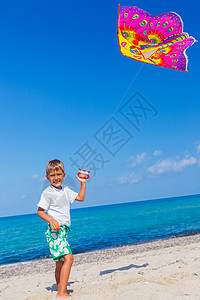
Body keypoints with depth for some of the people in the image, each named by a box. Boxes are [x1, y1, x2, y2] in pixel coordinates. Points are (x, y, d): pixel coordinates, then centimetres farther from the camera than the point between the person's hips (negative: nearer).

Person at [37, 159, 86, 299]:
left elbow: (80, 197, 24)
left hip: (63, 230, 8)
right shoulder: (47, 193, -8)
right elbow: (40, 211, -8)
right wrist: (51, 220, -23)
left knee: (60, 263, 13)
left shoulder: (65, 190, 13)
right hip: (54, 230, -8)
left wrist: (83, 183, 17)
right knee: (68, 258, -21)